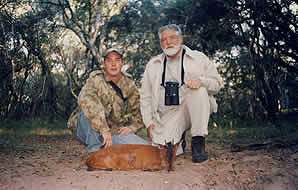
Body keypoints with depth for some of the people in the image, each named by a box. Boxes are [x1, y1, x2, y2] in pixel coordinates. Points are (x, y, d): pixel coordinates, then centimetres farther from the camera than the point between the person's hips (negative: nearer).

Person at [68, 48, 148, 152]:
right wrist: (103, 129, -42)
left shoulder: (129, 86, 2)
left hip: (116, 133, 4)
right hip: (90, 132, -3)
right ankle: (95, 151, -22)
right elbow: (85, 99, -34)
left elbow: (138, 112, 13)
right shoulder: (96, 79, -12)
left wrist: (131, 127, -8)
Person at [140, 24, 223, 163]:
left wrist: (201, 81, -19)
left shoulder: (198, 58, 8)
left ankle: (198, 142, -21)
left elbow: (217, 83, 3)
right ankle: (178, 136, 17)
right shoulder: (152, 65, 14)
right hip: (167, 114, 2)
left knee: (199, 90, -32)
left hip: (194, 109, -1)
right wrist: (149, 121, 6)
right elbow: (145, 96, 16)